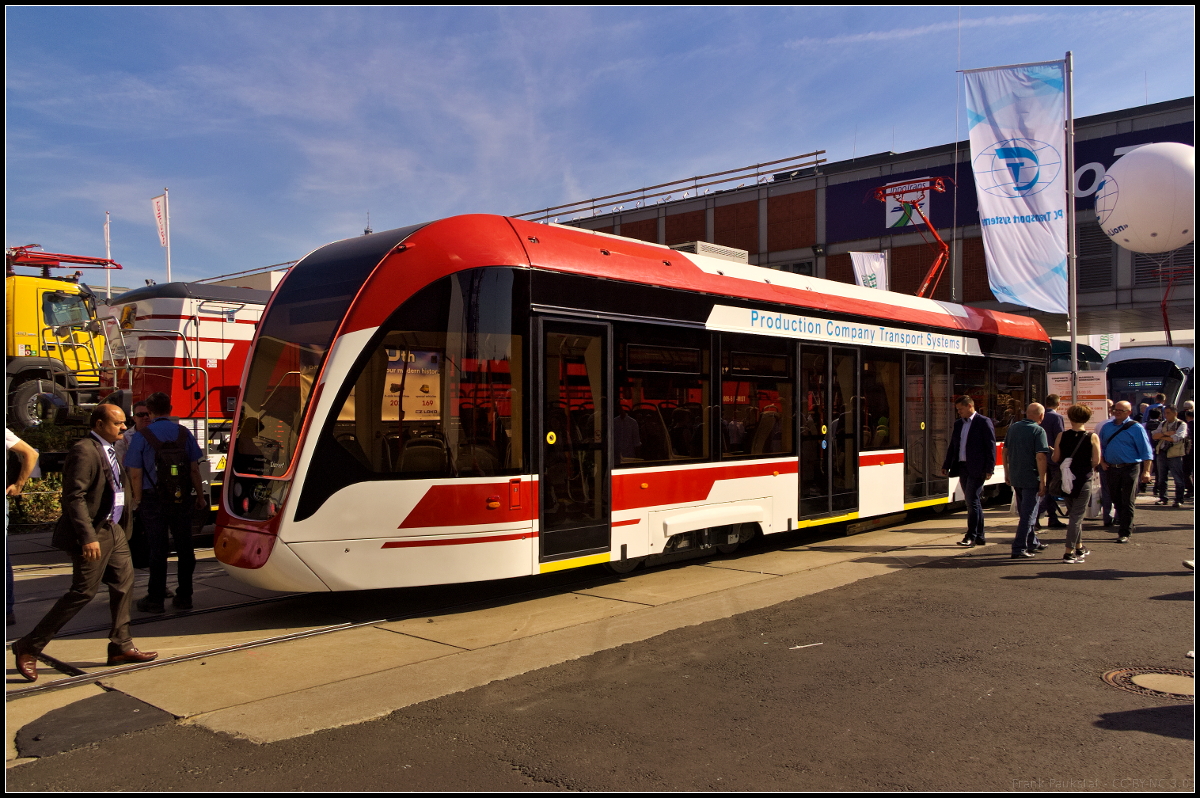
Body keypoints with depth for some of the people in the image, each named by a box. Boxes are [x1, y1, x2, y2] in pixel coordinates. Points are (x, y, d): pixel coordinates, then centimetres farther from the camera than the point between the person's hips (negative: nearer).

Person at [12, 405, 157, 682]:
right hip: (93, 533, -10)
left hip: (113, 530, 10)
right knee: (83, 593, -4)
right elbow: (74, 498, -22)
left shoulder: (109, 451, 13)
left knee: (124, 586, 10)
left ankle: (121, 647, 20)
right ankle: (29, 647, 9)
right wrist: (88, 538, -26)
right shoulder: (84, 451, -18)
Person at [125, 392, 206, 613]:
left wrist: (138, 498, 6)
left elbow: (135, 474, -7)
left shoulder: (141, 437, -6)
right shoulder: (184, 434, 2)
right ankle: (184, 596, 16)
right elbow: (194, 469, 3)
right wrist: (200, 496, 12)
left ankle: (155, 599, 9)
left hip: (154, 500, -2)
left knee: (158, 550, 3)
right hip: (182, 500, 2)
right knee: (185, 548, 9)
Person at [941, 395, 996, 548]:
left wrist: (989, 469, -14)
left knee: (972, 501, -9)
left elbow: (991, 446, -9)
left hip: (976, 469, -7)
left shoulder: (984, 422, -5)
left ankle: (971, 536, -6)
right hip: (962, 467, 7)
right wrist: (946, 466, 11)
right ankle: (980, 536, 18)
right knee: (972, 502, 11)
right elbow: (952, 446, 18)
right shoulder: (958, 424, 15)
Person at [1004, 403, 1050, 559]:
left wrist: (1007, 473, 20)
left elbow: (1005, 451, 12)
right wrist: (1042, 481, -17)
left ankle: (1032, 543, 33)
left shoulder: (1013, 427, 8)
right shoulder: (1038, 431, -13)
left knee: (1025, 512, 20)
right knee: (1028, 514, -2)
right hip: (1031, 478, -7)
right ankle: (1019, 549, -5)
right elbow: (1040, 457, -19)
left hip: (1015, 477, 7)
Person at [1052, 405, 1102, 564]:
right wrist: (1087, 466, 11)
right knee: (1077, 516, -1)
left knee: (1074, 513, 19)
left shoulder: (1061, 436, -4)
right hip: (1083, 480, -3)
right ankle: (1069, 553, -5)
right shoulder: (1092, 437, -9)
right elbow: (1096, 462, -11)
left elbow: (1055, 458, -1)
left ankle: (1079, 548, 31)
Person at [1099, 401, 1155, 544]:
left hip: (1130, 469, -5)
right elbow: (1100, 447, 19)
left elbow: (1146, 451, -7)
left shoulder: (1136, 428, -5)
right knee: (1116, 500, 13)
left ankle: (1125, 533, 3)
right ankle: (1127, 525, 30)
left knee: (1127, 502, -2)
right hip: (1111, 469, 5)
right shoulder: (1106, 427, 10)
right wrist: (1102, 462, 5)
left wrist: (1146, 471, -13)